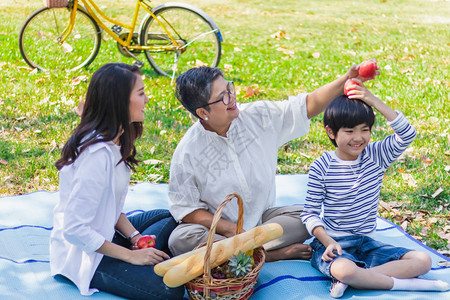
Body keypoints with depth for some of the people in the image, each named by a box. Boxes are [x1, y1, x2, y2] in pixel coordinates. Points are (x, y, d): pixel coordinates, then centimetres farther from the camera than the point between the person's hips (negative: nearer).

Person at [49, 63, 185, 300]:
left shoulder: (113, 140, 1)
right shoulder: (98, 154, -29)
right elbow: (74, 229, -28)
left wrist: (134, 236, -4)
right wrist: (131, 256, -20)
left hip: (105, 233, 10)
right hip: (83, 254, -9)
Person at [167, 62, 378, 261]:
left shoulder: (258, 117, -6)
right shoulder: (187, 152, -16)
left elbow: (307, 106, -3)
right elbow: (185, 208, -12)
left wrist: (347, 80, -17)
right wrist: (231, 229, -22)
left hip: (262, 218, 3)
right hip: (217, 227, -3)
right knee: (180, 240, -33)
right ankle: (272, 254, -25)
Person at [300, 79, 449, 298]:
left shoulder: (376, 155, 1)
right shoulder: (322, 167, -8)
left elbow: (407, 135, -14)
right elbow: (310, 213, -6)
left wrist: (374, 102, -18)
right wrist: (329, 243, -22)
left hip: (366, 243, 5)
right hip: (333, 242, -5)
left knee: (423, 260, -12)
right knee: (343, 269, -39)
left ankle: (351, 279, -22)